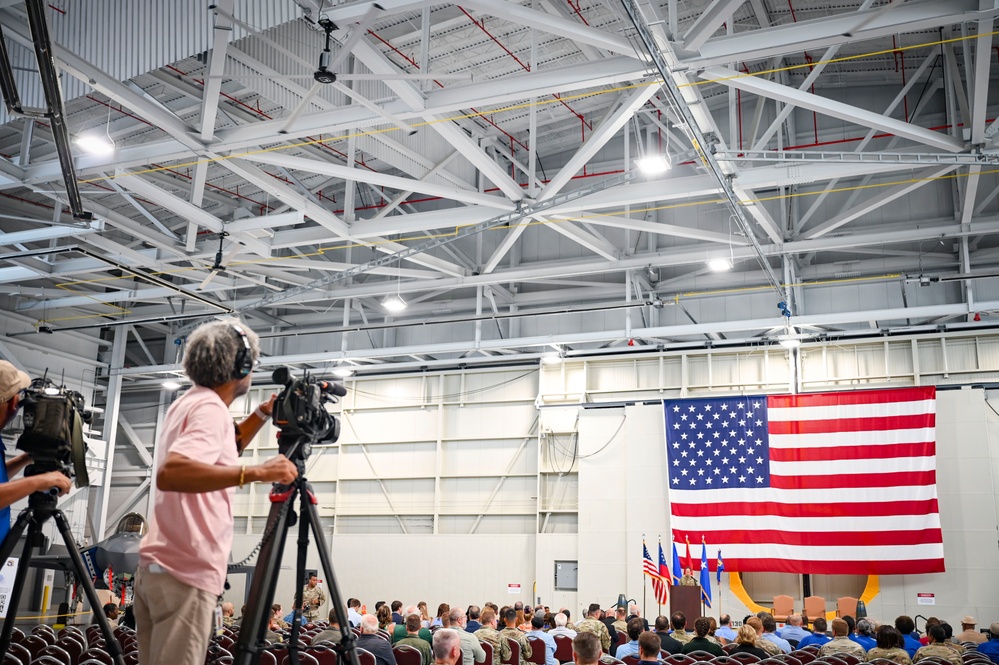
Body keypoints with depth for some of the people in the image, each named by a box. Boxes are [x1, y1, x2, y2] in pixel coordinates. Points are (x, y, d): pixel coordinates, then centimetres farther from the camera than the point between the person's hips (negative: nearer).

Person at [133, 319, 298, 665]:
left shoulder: (187, 403, 17)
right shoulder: (210, 409, -13)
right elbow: (170, 473, -31)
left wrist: (263, 414, 25)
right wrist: (256, 472, -33)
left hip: (159, 567, 10)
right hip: (185, 574, -10)